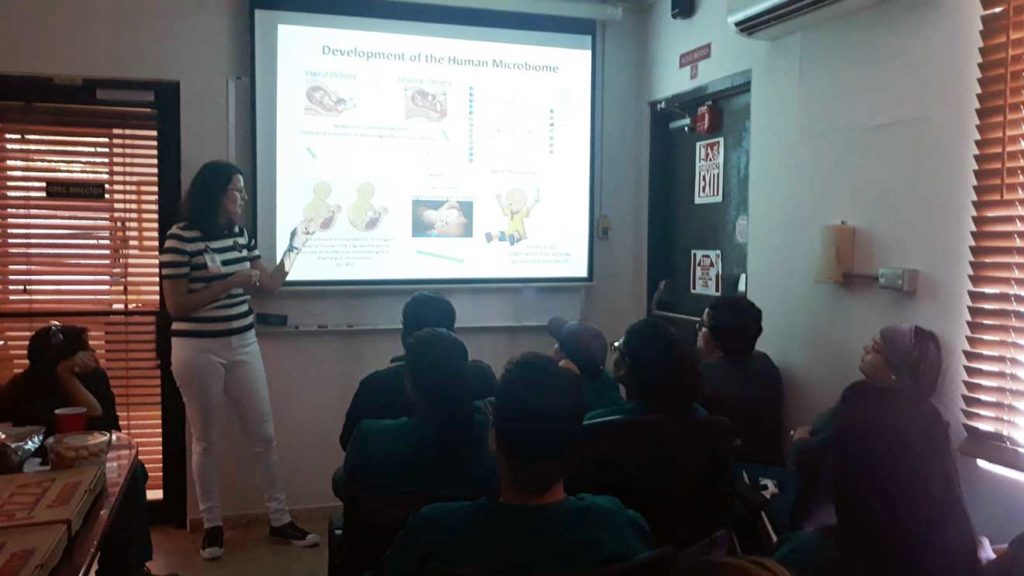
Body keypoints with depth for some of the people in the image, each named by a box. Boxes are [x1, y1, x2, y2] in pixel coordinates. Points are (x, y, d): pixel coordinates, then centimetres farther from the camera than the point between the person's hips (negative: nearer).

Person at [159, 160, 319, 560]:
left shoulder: (240, 235, 7)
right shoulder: (181, 238, -12)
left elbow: (270, 284, 12)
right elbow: (175, 306, -15)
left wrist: (294, 247, 2)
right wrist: (230, 283, -20)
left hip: (243, 345, 6)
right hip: (198, 350, -6)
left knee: (264, 435, 8)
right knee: (208, 440, 7)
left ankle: (280, 520, 20)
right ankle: (212, 525, 24)